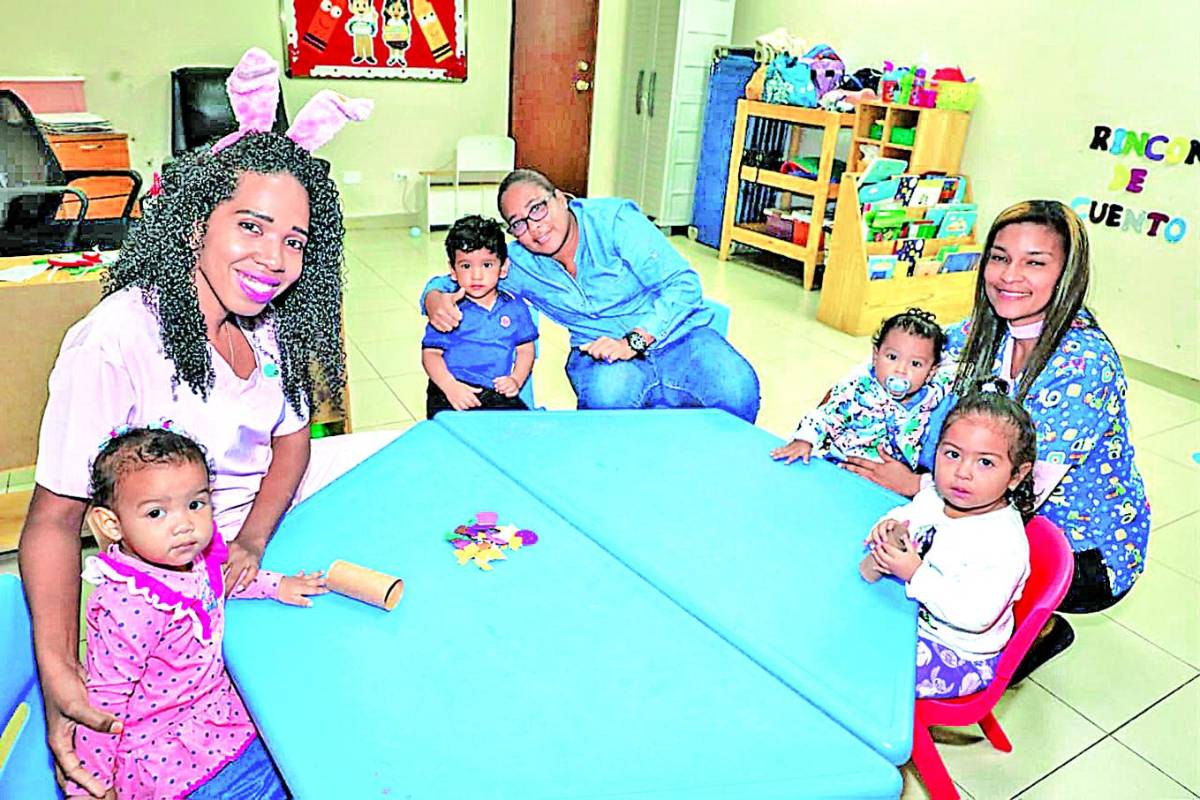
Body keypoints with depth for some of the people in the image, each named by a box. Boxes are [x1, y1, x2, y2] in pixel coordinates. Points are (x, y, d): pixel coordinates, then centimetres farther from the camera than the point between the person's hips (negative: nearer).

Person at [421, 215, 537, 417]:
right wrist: (450, 386, -14)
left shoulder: (515, 307, 11)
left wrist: (516, 379, -3)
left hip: (498, 393, 3)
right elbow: (430, 353, 2)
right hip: (451, 392, -3)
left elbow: (525, 348, 15)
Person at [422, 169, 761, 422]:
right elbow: (458, 277, 12)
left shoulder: (615, 220, -11)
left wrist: (633, 341, -26)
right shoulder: (519, 262, 1)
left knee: (737, 388, -30)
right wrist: (434, 298, -15)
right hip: (599, 351, 1)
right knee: (607, 394, -37)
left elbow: (683, 285, -14)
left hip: (674, 333, -1)